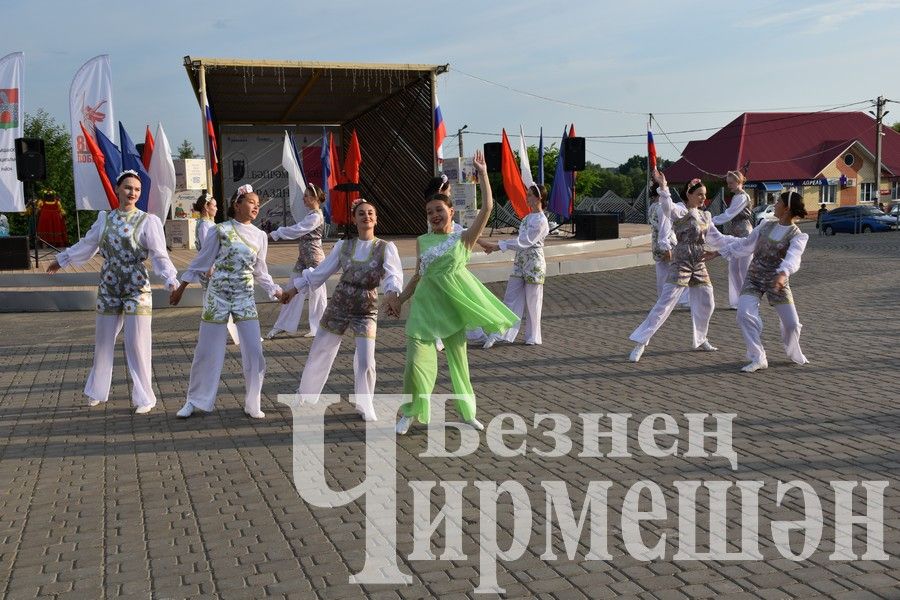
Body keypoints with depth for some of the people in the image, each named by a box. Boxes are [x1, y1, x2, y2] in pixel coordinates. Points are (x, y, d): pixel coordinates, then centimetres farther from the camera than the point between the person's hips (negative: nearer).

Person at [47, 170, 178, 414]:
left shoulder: (147, 221, -8)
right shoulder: (105, 218, 6)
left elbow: (160, 256, -14)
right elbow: (86, 245, 20)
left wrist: (171, 281, -29)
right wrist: (61, 260, 29)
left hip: (137, 289, -4)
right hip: (108, 288, 4)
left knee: (137, 343, -4)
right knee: (103, 340, 13)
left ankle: (143, 397, 8)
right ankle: (97, 391, 30)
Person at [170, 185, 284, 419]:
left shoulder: (260, 236, 5)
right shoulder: (221, 230, -5)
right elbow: (201, 262, 1)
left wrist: (275, 291, 4)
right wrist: (180, 289, 3)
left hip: (245, 297, 3)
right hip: (217, 295, -3)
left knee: (254, 351, -3)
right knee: (207, 351, 4)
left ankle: (252, 403, 12)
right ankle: (195, 401, 21)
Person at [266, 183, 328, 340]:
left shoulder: (316, 216, -16)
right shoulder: (311, 215, 14)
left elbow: (296, 230, -20)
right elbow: (298, 230, 14)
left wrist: (275, 234, -16)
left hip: (314, 257, -10)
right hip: (304, 257, 10)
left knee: (316, 292, 1)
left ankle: (317, 328, 12)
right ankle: (281, 326, 16)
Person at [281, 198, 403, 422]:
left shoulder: (386, 248, -5)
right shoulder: (343, 245, 3)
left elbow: (393, 275, -19)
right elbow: (321, 271, 10)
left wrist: (392, 293, -40)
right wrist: (295, 288, 10)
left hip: (366, 310, -2)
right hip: (339, 305, 3)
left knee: (365, 361, -10)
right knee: (319, 352, 11)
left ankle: (364, 405, 14)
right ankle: (305, 395, 34)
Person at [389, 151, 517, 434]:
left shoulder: (464, 238, 1)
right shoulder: (422, 241, 8)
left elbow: (487, 207, -8)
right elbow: (418, 276, 14)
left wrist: (483, 174, -9)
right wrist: (400, 299, 6)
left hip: (453, 306, -1)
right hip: (425, 305, 1)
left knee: (458, 359, 10)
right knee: (416, 361, -7)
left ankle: (467, 413, 26)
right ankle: (410, 413, 12)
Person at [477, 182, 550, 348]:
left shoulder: (541, 220, -15)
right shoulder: (528, 217, 13)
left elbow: (523, 242, -21)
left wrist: (496, 245, -23)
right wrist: (496, 246, 2)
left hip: (534, 264, -8)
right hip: (520, 262, 8)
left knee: (532, 301, 2)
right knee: (511, 298, 3)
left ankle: (533, 337, 15)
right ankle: (500, 334, 2)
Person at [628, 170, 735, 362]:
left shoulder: (704, 216, 14)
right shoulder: (680, 210, -9)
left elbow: (716, 239, 18)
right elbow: (668, 208, -33)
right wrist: (663, 187, -48)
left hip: (699, 265, 8)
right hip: (681, 264, -8)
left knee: (706, 304, 14)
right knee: (664, 304, -11)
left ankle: (700, 340, 35)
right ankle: (640, 343, -9)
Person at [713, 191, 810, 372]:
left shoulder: (797, 236, -9)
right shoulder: (767, 226, 6)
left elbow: (792, 258, -29)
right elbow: (745, 245, 16)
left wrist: (783, 274, -50)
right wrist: (718, 252, 17)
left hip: (777, 281, -3)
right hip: (754, 278, 3)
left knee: (791, 323, -1)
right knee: (744, 314, -18)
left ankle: (794, 354, 33)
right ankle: (758, 359, -7)